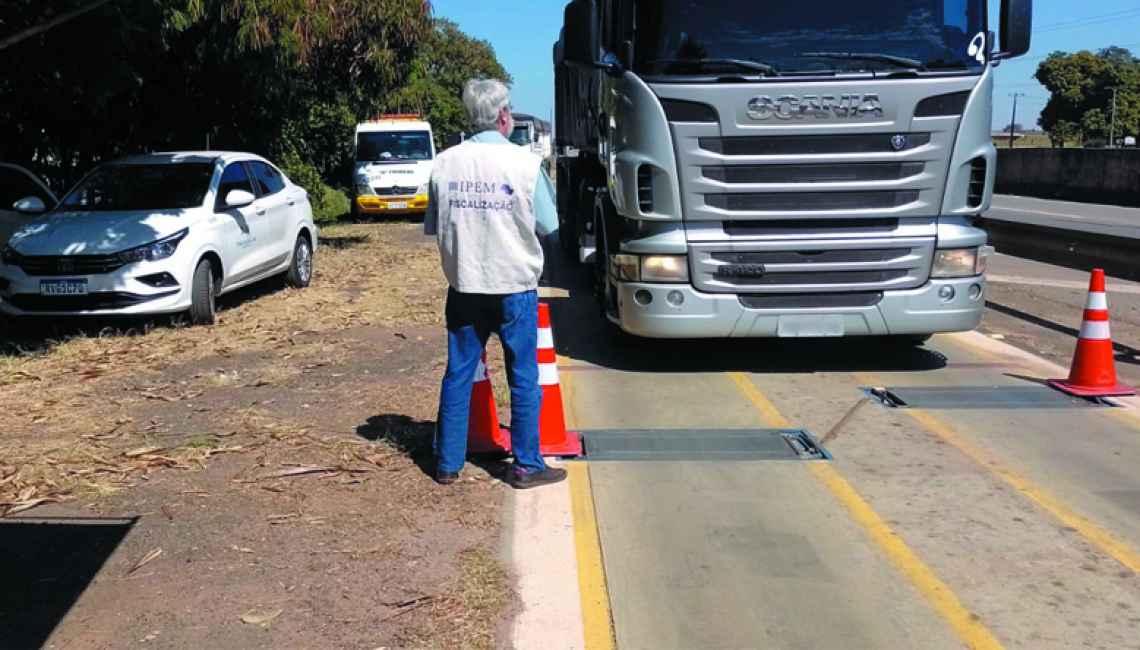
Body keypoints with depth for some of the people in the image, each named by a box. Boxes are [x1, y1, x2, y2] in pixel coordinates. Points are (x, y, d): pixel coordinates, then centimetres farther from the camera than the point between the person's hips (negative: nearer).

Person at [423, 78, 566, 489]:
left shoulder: (445, 163, -2)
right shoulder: (525, 163, -11)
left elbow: (433, 227, 6)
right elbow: (548, 225, -3)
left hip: (463, 286, 3)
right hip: (515, 286, -3)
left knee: (458, 375, 12)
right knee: (523, 378, 8)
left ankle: (448, 464, 20)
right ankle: (526, 466, 16)